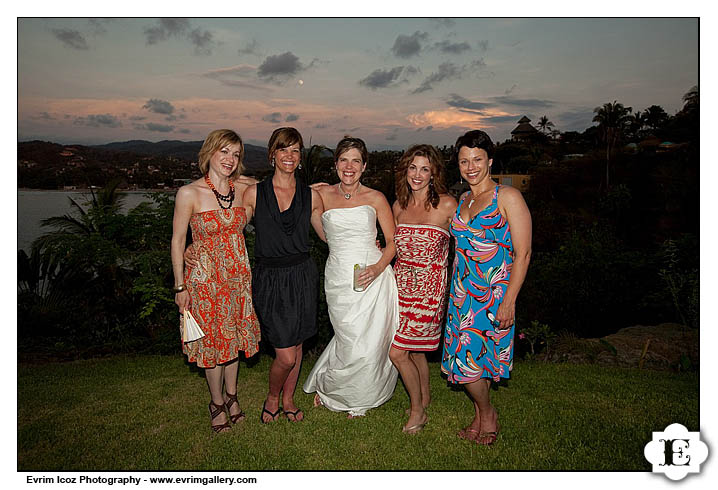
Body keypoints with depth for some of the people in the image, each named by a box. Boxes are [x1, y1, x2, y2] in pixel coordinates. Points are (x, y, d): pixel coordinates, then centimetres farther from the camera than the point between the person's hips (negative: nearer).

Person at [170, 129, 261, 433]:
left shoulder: (243, 191, -2)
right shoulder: (189, 194, -12)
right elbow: (177, 241, -7)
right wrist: (180, 286, -7)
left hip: (238, 276, 4)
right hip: (204, 278, -3)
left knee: (234, 336, 15)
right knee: (212, 338, 9)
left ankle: (231, 395, 37)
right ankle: (217, 401, 31)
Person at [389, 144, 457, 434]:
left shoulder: (446, 205, -9)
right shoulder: (399, 205, 6)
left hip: (428, 287, -5)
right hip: (401, 282, 5)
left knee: (397, 351, -7)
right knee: (414, 348, 15)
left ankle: (417, 409, 15)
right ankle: (425, 398, 38)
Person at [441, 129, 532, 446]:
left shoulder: (508, 197, -8)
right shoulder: (462, 201, 12)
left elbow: (523, 254, -11)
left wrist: (509, 301, -16)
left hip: (494, 293, -6)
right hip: (462, 292, 6)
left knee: (465, 359, -7)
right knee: (474, 358, 9)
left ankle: (487, 414, 20)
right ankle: (482, 416, 29)